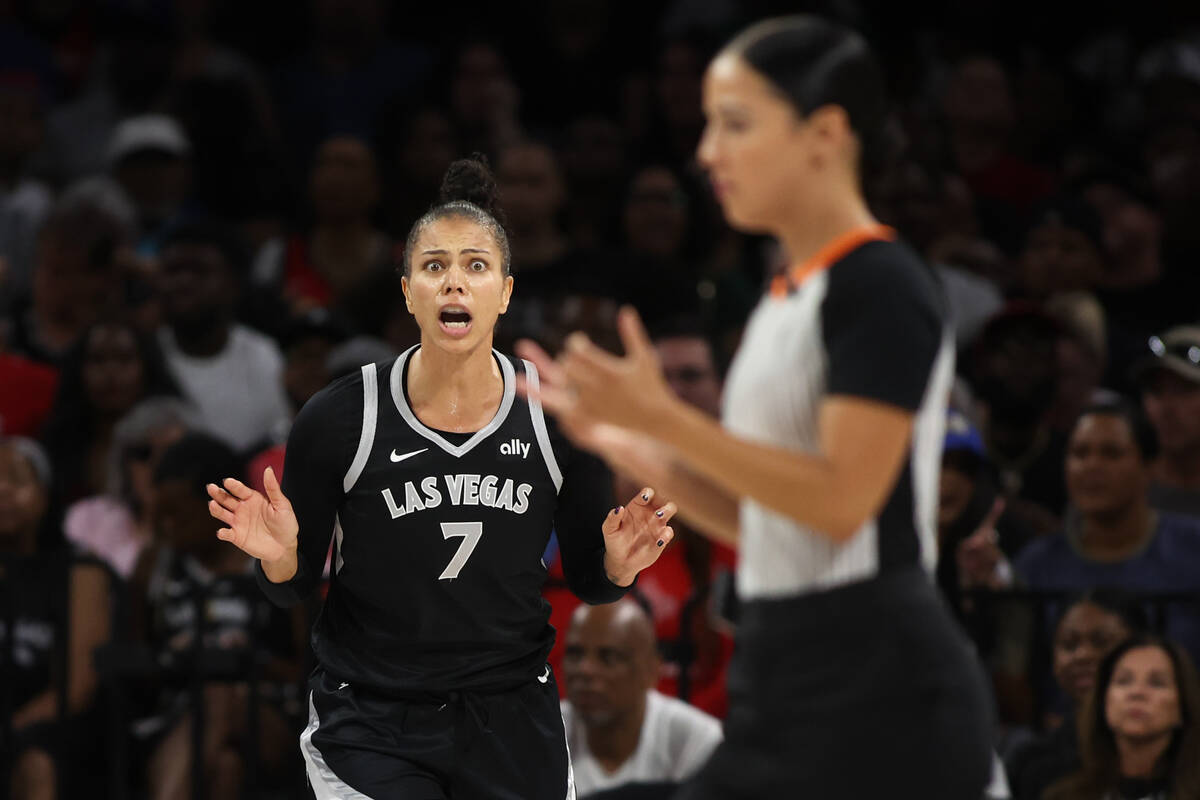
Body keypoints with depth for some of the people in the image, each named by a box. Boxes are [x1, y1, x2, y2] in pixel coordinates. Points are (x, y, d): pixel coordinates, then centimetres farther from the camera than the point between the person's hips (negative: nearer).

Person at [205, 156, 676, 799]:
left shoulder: (559, 415, -7)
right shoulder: (339, 420, -12)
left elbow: (586, 581, 4)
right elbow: (295, 589, -2)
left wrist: (616, 565, -17)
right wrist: (279, 559, -23)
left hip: (511, 720, 2)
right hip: (371, 730, -2)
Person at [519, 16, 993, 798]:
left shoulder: (882, 287, -10)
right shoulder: (785, 301, 18)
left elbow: (841, 498, -20)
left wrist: (665, 419, -19)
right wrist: (622, 441, 11)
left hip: (877, 694, -9)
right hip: (782, 689, 9)